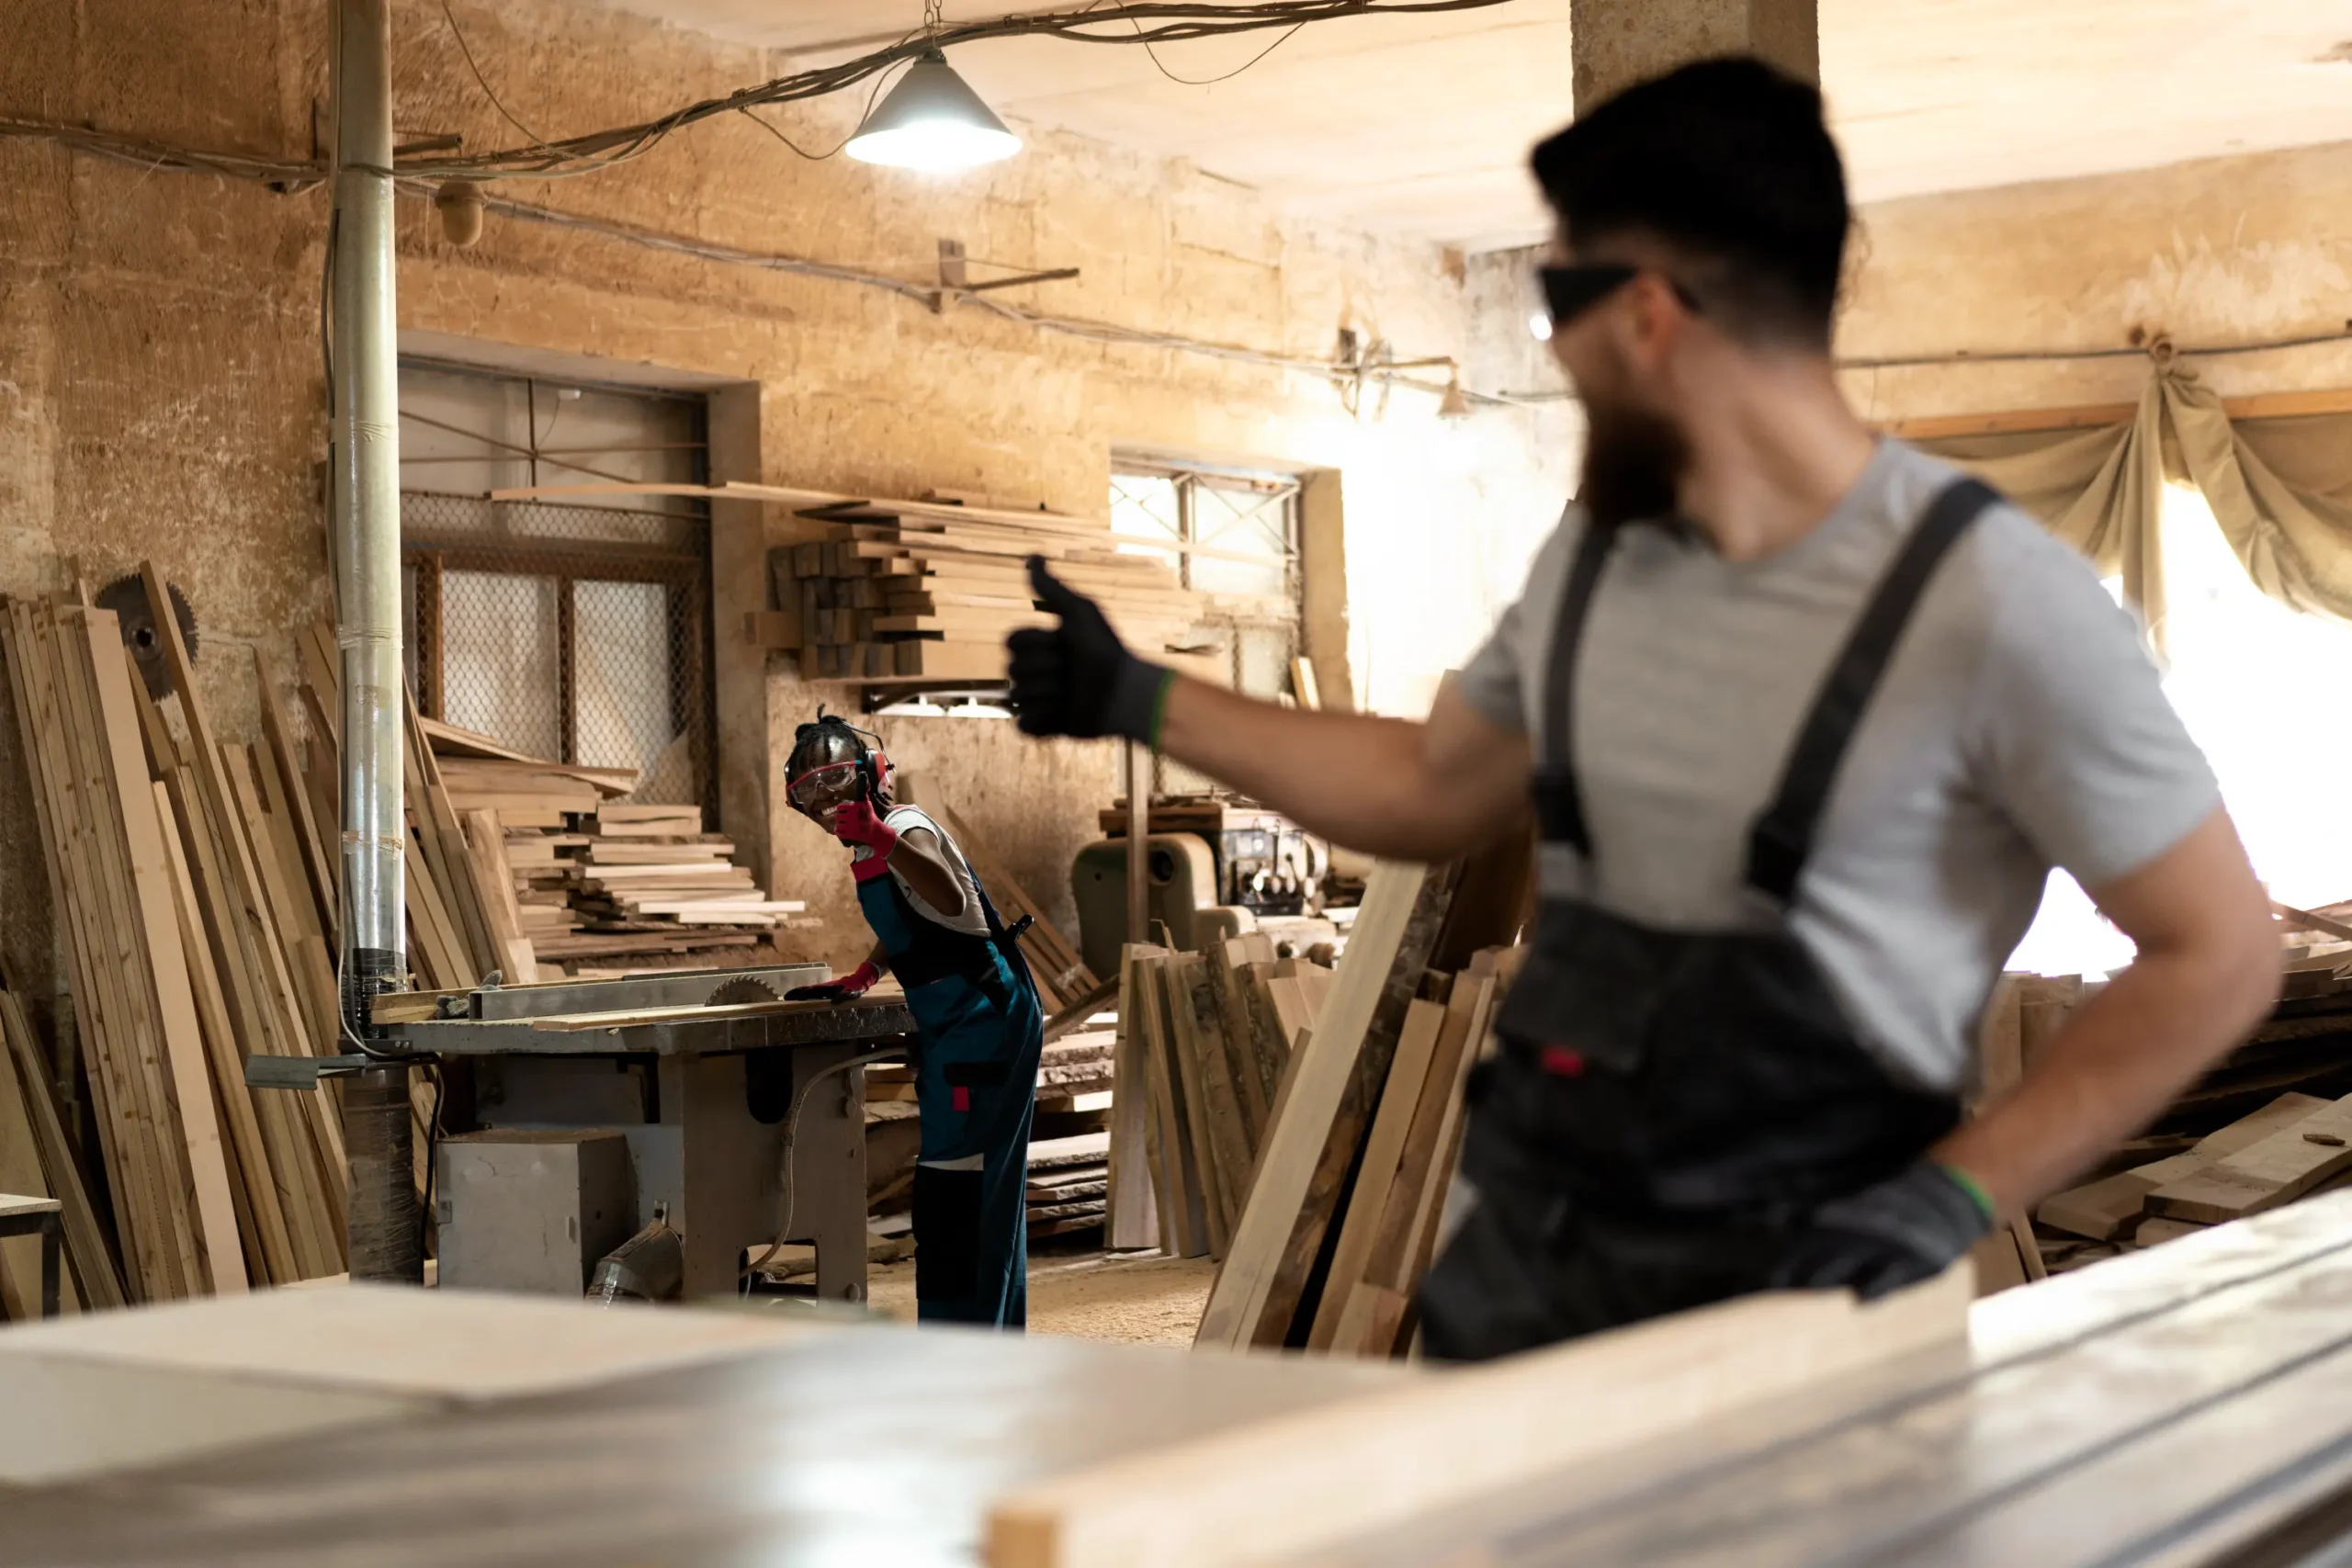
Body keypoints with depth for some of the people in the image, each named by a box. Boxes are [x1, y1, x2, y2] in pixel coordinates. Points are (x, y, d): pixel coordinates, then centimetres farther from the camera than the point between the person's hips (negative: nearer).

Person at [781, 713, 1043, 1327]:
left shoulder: (907, 828, -17)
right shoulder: (868, 846, 12)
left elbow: (949, 899, -40)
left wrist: (878, 840, -53)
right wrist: (862, 976, 21)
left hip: (981, 1018, -10)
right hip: (949, 1023, 10)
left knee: (952, 1180, -12)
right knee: (988, 1185, 17)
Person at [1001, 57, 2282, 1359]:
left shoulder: (1989, 600, -13)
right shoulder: (1594, 556, 8)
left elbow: (2217, 953, -8)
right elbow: (1436, 789, 24)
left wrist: (1951, 1205, -13)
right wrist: (1134, 698, 25)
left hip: (1782, 1297, -5)